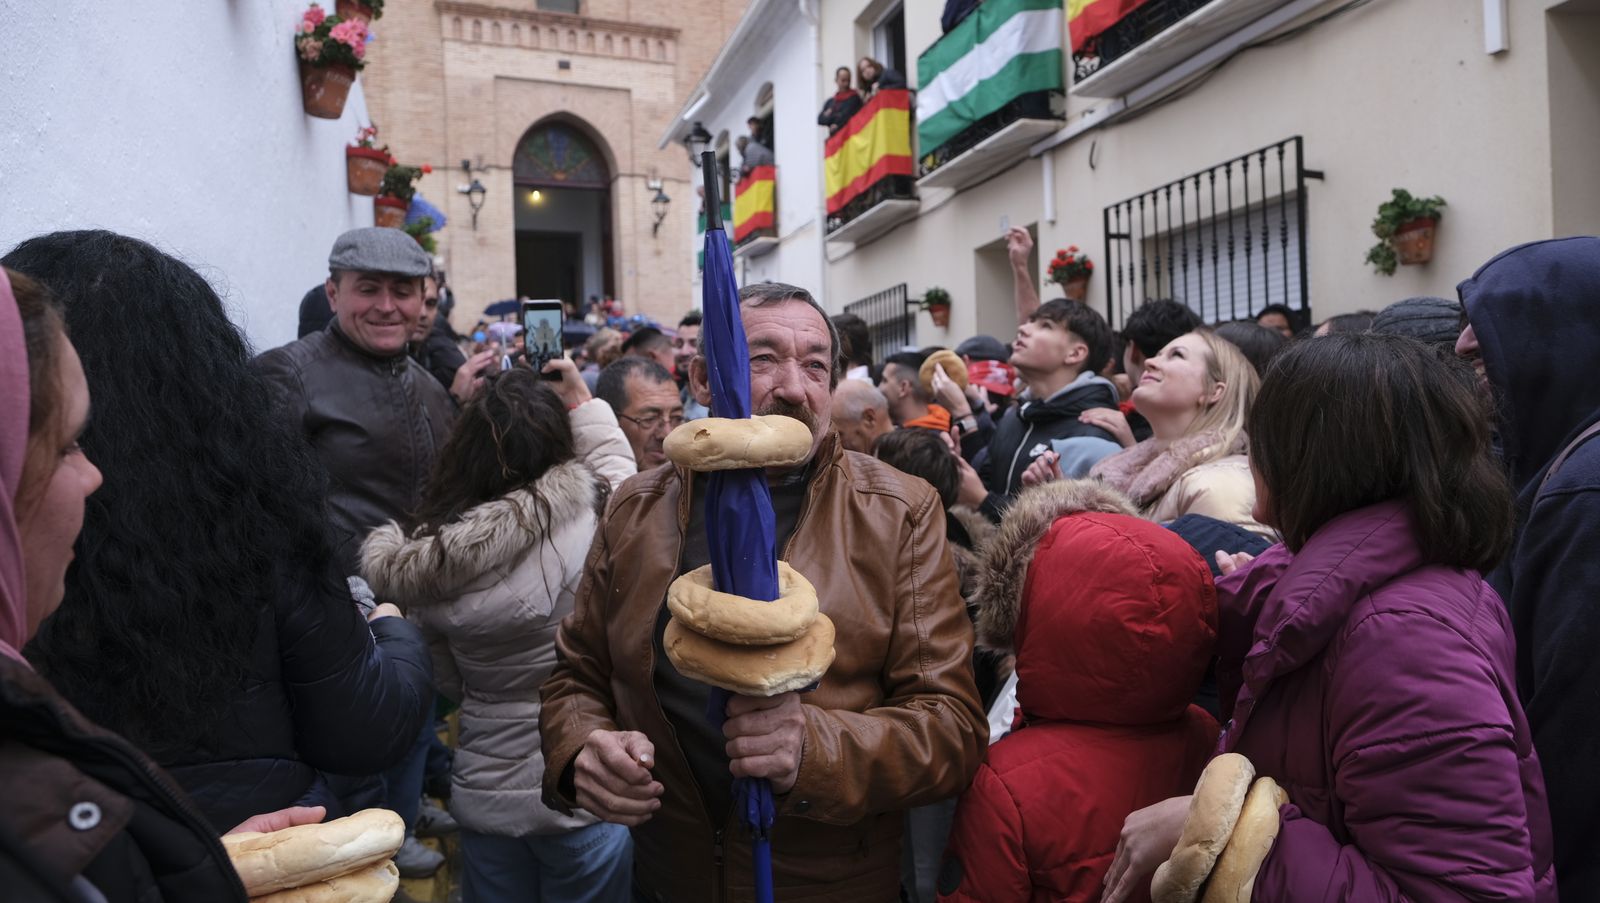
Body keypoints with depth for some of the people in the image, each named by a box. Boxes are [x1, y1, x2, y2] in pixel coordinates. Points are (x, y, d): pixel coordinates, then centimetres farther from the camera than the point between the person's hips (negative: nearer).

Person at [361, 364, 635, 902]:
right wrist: (580, 401, 15)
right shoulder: (595, 520, -21)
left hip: (482, 792, 3)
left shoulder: (428, 558, -11)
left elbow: (450, 685, 3)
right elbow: (614, 465, 4)